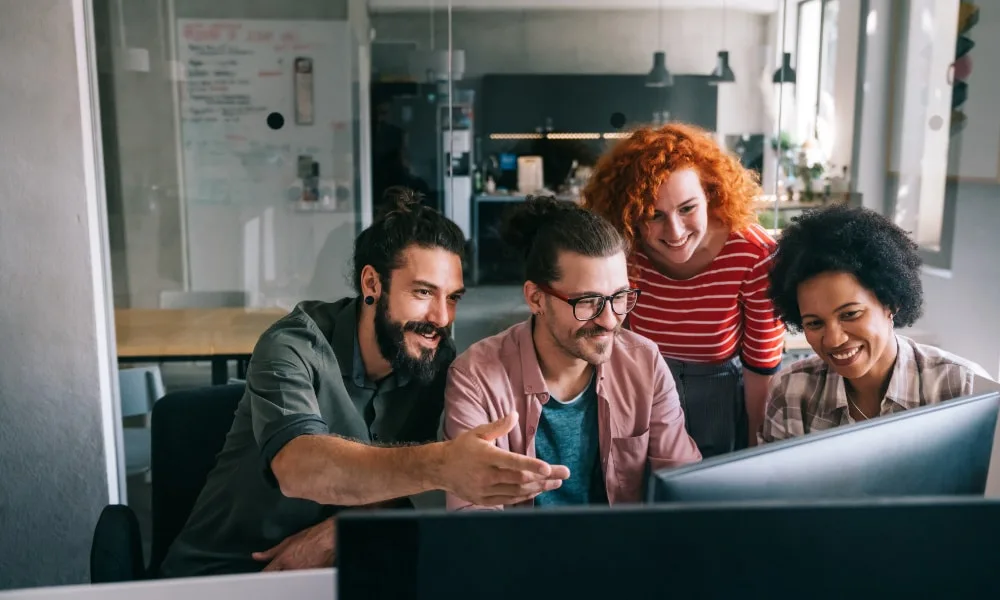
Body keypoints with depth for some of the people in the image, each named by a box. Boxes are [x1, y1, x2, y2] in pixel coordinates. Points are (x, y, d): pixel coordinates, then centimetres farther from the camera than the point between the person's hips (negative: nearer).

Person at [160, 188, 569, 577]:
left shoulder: (437, 358, -6)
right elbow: (295, 466, -36)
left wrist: (337, 532, -20)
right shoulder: (294, 347, -19)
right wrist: (437, 465, -50)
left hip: (336, 568, 5)